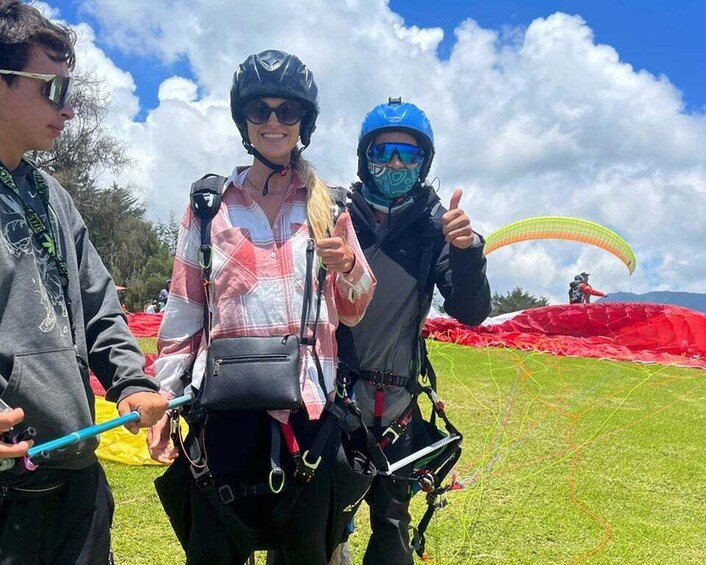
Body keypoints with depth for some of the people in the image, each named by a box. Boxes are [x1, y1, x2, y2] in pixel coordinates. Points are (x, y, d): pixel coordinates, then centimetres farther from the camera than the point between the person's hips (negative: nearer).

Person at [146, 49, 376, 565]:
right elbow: (184, 312, 7)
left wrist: (349, 268, -11)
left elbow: (352, 312, 9)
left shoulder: (330, 206, 9)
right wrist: (164, 401, 4)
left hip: (308, 405, 1)